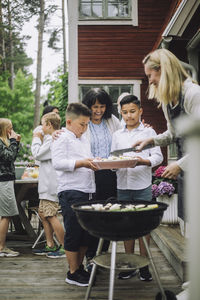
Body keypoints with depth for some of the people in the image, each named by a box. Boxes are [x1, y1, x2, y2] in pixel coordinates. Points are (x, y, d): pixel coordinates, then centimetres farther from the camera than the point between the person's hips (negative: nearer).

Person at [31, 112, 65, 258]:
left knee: (51, 215, -7)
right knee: (43, 213, 15)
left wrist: (37, 139, -1)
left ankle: (64, 247, 1)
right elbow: (43, 156, 22)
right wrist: (40, 139, 17)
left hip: (52, 185, -11)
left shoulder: (53, 139, -16)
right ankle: (50, 245, 23)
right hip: (47, 185, 11)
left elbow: (38, 154, -16)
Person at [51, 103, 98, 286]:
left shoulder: (85, 140, 21)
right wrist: (81, 163, -24)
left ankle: (79, 267, 26)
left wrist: (95, 163, 8)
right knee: (73, 232, -1)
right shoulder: (62, 139, -5)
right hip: (71, 191, -8)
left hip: (87, 191, 8)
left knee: (86, 232, 12)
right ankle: (72, 273, 11)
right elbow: (58, 163, -16)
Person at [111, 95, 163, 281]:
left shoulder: (148, 132, 4)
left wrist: (145, 161, -23)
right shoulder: (117, 135, 13)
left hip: (143, 186, -3)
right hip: (123, 186, 3)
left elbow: (158, 156, -3)